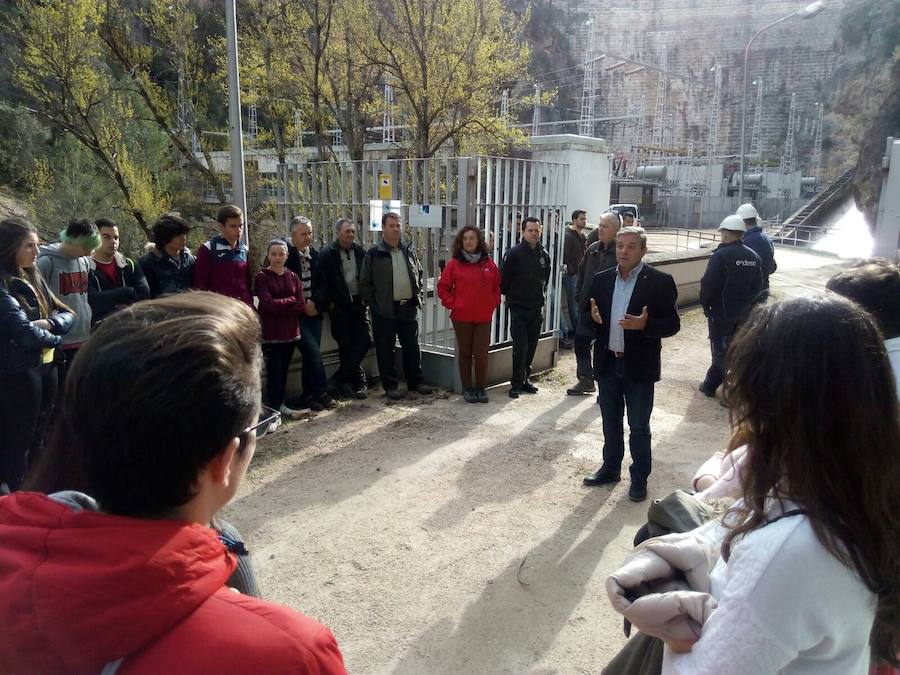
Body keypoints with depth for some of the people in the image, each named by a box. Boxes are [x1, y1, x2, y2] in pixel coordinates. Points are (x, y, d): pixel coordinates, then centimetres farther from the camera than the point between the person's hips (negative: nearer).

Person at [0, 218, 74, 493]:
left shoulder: (34, 278, 11)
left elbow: (67, 314, 8)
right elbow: (25, 333, -23)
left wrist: (48, 323, -13)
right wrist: (55, 338, -4)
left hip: (46, 365, 8)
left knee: (37, 436, 15)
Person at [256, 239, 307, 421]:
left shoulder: (293, 277, 8)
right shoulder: (262, 277, -4)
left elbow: (302, 307, 0)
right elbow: (268, 304, -16)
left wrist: (278, 306, -11)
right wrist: (291, 301, -5)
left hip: (290, 331, 4)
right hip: (271, 332, -4)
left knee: (283, 369, 9)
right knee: (275, 369, -4)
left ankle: (276, 402, 20)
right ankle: (277, 406, 5)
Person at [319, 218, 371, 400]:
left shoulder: (360, 252, 8)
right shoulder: (327, 254, -4)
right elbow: (323, 281, -5)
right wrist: (330, 303, -8)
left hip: (358, 303, 4)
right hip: (339, 305, -4)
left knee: (364, 340, -5)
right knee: (346, 344, 0)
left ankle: (341, 378, 5)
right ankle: (359, 382, 11)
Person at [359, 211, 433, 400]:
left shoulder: (409, 251, 11)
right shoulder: (373, 255, -4)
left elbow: (420, 273, 21)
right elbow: (364, 283, -3)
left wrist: (419, 293, 10)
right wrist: (374, 303, -8)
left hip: (409, 308, 4)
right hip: (385, 311, -4)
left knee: (412, 347, 12)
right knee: (385, 350, 3)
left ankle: (415, 381, 25)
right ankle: (390, 386, 14)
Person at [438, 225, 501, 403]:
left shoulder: (488, 263, 5)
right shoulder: (454, 263, -1)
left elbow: (497, 287, 14)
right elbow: (443, 287, 3)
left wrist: (493, 304, 4)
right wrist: (452, 304, -5)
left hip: (484, 317, 1)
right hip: (462, 317, -1)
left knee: (481, 354, 0)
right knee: (465, 353, 8)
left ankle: (481, 388, 15)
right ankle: (467, 388, 19)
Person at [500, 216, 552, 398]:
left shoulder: (544, 255, 8)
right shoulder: (514, 253, -10)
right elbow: (504, 280, -8)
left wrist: (540, 296, 15)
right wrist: (510, 296, 0)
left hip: (536, 308, 5)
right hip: (518, 308, -5)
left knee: (531, 347, 11)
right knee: (520, 347, -6)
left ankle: (524, 379, 22)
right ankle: (517, 383, 1)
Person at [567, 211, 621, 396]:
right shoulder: (593, 249, 9)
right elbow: (581, 274, 17)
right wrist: (579, 297, 9)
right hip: (587, 309, 7)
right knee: (580, 342, 13)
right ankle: (585, 380, 29)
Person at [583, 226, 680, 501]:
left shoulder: (659, 282, -9)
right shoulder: (602, 279, 5)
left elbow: (672, 324, -9)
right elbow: (592, 317, 12)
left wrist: (646, 325, -26)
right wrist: (593, 317, -11)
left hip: (639, 366, -4)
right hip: (608, 364, 4)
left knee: (639, 427, 8)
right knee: (610, 423, 17)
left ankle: (639, 478, 23)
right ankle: (610, 468, 34)